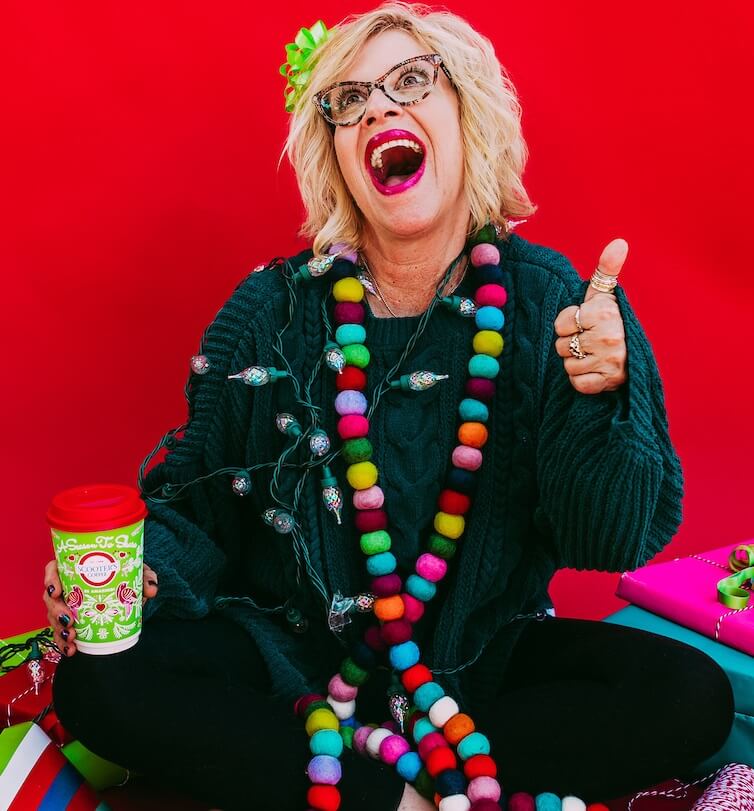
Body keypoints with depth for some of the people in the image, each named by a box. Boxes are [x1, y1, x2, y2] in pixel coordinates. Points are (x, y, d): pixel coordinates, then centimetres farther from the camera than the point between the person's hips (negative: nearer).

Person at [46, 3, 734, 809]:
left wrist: (598, 399, -30)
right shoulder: (268, 314, -6)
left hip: (485, 651, 0)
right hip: (291, 644, 1)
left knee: (690, 695, -21)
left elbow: (611, 540, -12)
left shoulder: (556, 306, -9)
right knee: (97, 680, -21)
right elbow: (198, 506, -1)